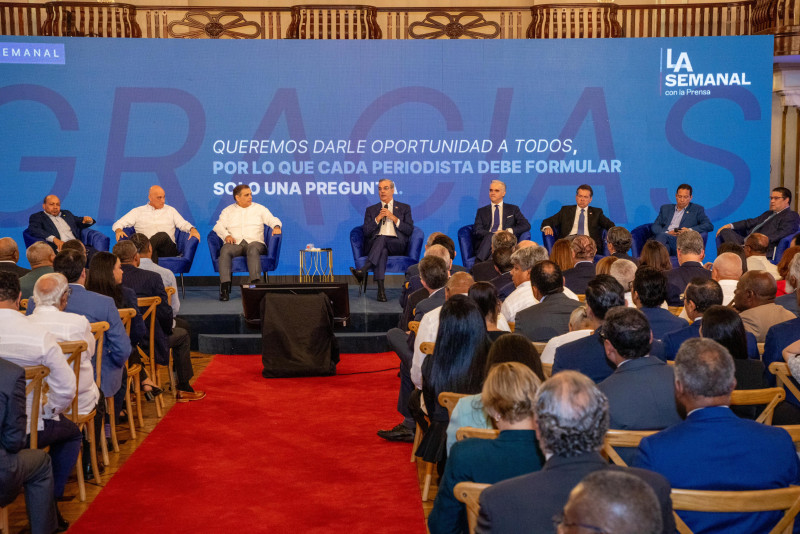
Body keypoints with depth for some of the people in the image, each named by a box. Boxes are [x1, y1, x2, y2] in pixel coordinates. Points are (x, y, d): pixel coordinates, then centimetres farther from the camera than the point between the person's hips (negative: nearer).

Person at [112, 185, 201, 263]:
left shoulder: (170, 210, 27)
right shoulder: (138, 211, 21)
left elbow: (183, 224, 19)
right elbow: (118, 224, 18)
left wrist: (192, 229, -5)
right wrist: (118, 230, -7)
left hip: (168, 249, 0)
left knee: (162, 235, -36)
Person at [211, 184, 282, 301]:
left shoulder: (259, 208, 20)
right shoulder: (228, 211, 20)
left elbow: (272, 219, 10)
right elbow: (219, 226, 7)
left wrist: (276, 226, -15)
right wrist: (226, 235, -15)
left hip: (254, 242, 0)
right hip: (235, 243, 1)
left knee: (253, 248, -38)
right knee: (225, 250, -34)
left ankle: (255, 282, -49)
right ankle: (225, 285, -40)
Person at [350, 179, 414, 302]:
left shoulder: (404, 208, 18)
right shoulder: (371, 210, 22)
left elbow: (409, 230, 6)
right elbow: (366, 231, 9)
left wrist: (394, 218, -5)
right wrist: (378, 218, -4)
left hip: (396, 244, -1)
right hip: (375, 244, 1)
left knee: (382, 238, -37)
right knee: (382, 250, -38)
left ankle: (363, 270, -50)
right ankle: (380, 289, -48)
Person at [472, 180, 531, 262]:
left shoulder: (513, 209, 23)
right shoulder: (482, 211, 23)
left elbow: (526, 225, 10)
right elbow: (477, 231, 8)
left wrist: (508, 231, -8)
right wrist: (493, 234, -13)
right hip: (486, 240, 1)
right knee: (490, 236, -36)